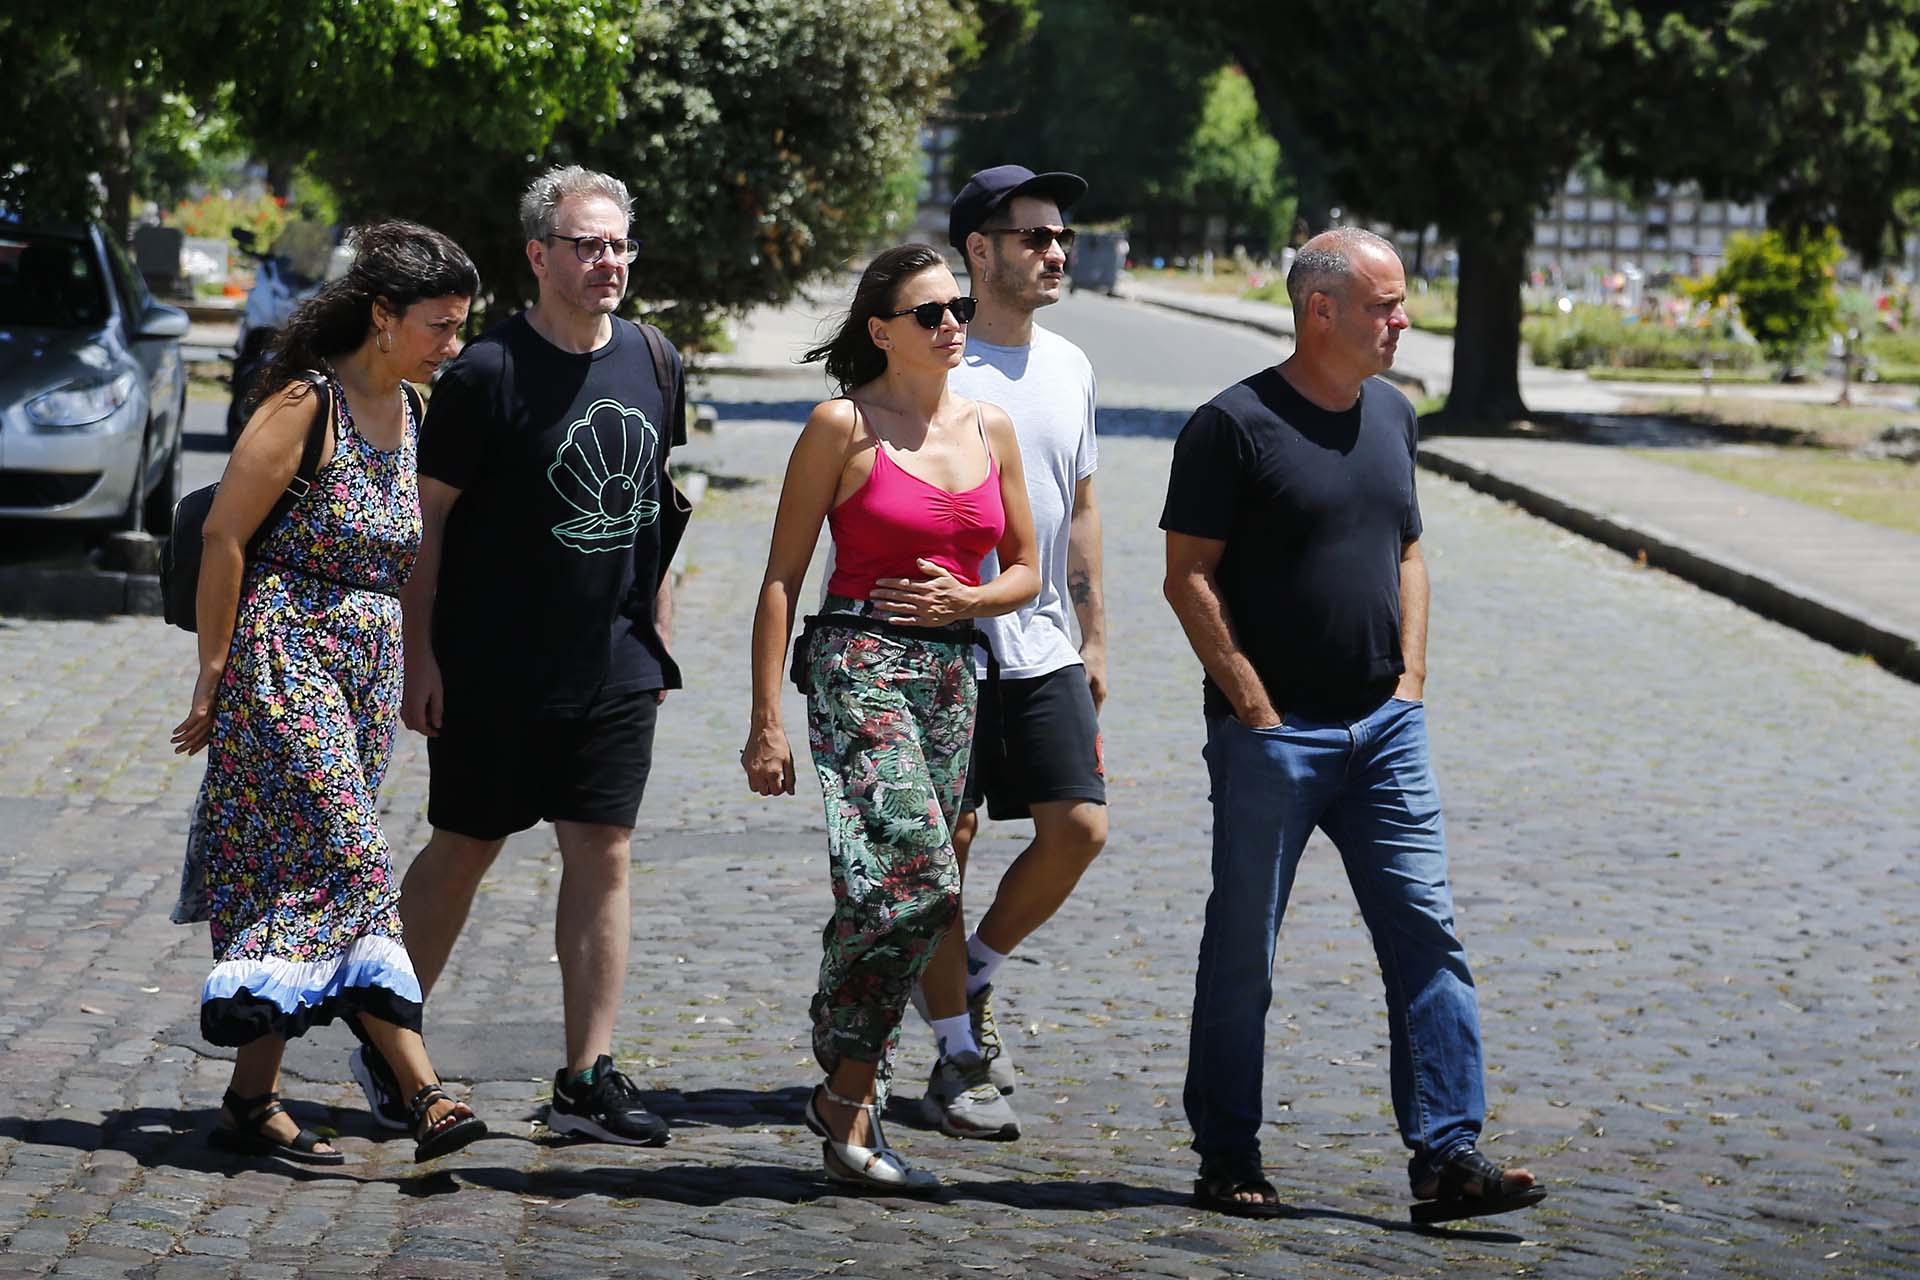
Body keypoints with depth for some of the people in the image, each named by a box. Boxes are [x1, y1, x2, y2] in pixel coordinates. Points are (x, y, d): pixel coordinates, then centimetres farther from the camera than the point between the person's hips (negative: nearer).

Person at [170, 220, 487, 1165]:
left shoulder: (408, 411, 12)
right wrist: (214, 674, -10)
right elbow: (224, 536, -12)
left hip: (367, 664, 8)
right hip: (287, 660, -8)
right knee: (346, 867, -12)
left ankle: (252, 1097, 10)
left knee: (292, 887, 7)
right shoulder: (307, 404, -12)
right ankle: (421, 1093, -16)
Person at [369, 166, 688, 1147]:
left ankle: (588, 1080, 3)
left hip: (615, 667, 4)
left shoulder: (654, 365, 6)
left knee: (602, 855, 0)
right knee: (463, 850, 6)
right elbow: (426, 515, -7)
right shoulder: (488, 370, -10)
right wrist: (420, 654, -10)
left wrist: (658, 638, 14)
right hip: (494, 666, -4)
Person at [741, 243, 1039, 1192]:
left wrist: (966, 599, -4)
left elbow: (1024, 572, 19)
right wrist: (766, 720, -8)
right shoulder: (843, 426, -3)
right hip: (860, 662, -6)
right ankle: (849, 1100, -10)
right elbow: (782, 577, -3)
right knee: (915, 878, -19)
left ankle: (847, 1095, 18)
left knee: (912, 889, 6)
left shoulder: (990, 429, 12)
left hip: (954, 673, 6)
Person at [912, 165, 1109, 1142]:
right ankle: (959, 1058, 8)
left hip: (1044, 651, 6)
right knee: (942, 846, -1)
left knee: (1080, 826, -2)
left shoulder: (1069, 368, 12)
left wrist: (1094, 632, 18)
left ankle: (969, 979, 20)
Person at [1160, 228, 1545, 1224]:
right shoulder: (1235, 424, -9)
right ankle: (1227, 1160, 15)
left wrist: (1410, 676, 9)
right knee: (1242, 952, 4)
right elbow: (1189, 577, -9)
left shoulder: (1391, 415, 12)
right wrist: (1254, 705, -12)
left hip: (1385, 729, 6)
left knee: (1427, 934, -2)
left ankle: (1447, 1156, -1)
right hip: (1271, 734, -6)